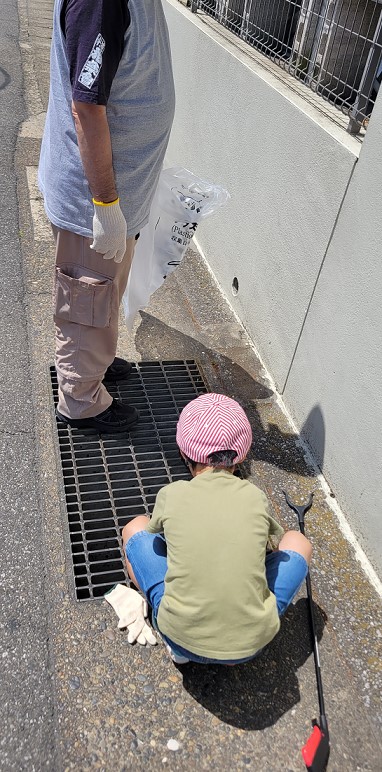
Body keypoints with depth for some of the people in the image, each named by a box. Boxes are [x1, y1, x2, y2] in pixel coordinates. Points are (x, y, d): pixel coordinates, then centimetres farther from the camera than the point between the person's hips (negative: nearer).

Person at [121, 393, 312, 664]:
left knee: (136, 527, 18)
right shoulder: (256, 497, -3)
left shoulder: (171, 495, -6)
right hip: (252, 643, 1)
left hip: (181, 636, 0)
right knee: (298, 541, 21)